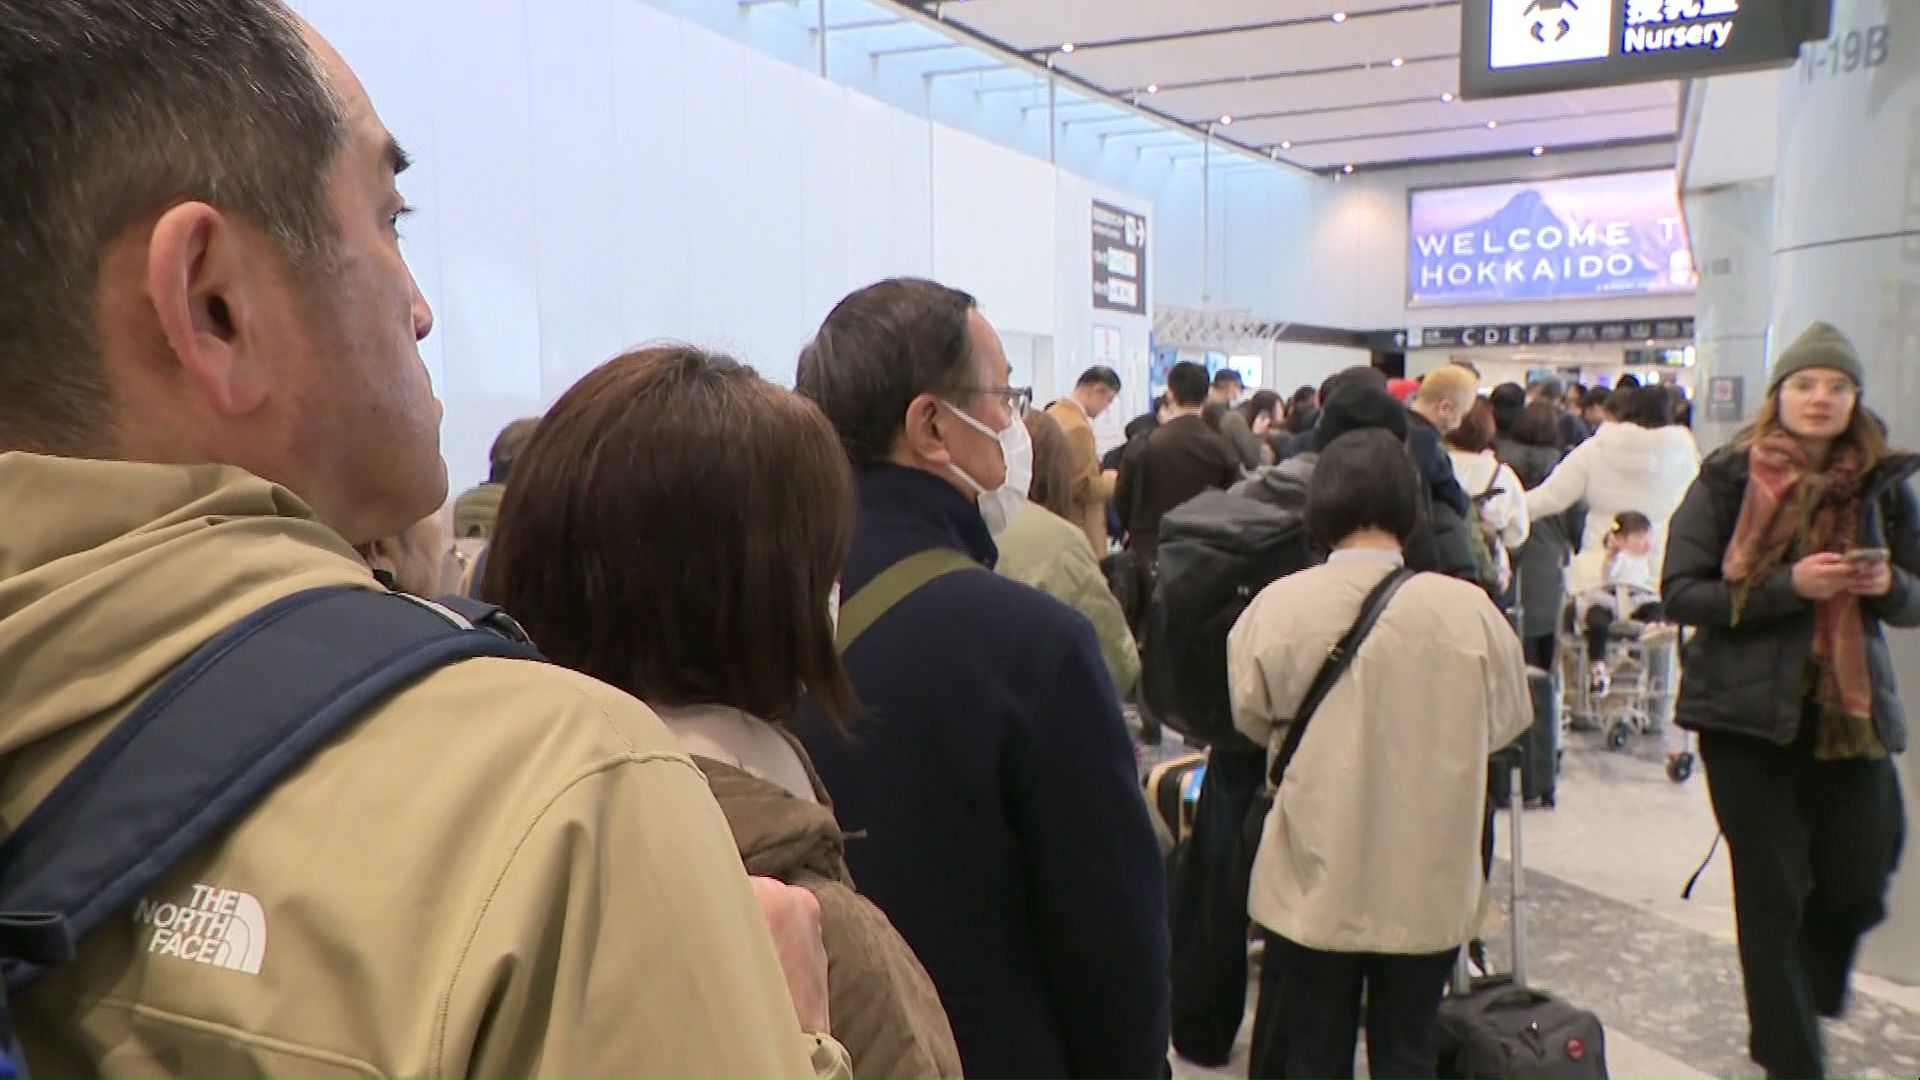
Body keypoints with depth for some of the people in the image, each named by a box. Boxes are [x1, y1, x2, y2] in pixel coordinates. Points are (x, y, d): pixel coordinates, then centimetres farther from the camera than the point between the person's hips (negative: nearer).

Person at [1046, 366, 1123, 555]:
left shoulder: (1052, 415, 9)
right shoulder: (1078, 427, -20)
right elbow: (1083, 488, -22)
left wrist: (1099, 476, 17)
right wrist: (1110, 481, -6)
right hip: (1077, 532, -10)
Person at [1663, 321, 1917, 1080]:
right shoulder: (1729, 479, -5)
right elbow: (1681, 593, -11)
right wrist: (1790, 586, -22)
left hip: (1851, 711, 3)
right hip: (1749, 713, -3)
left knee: (1858, 883, 6)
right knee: (1773, 893, 4)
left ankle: (1807, 993, 39)